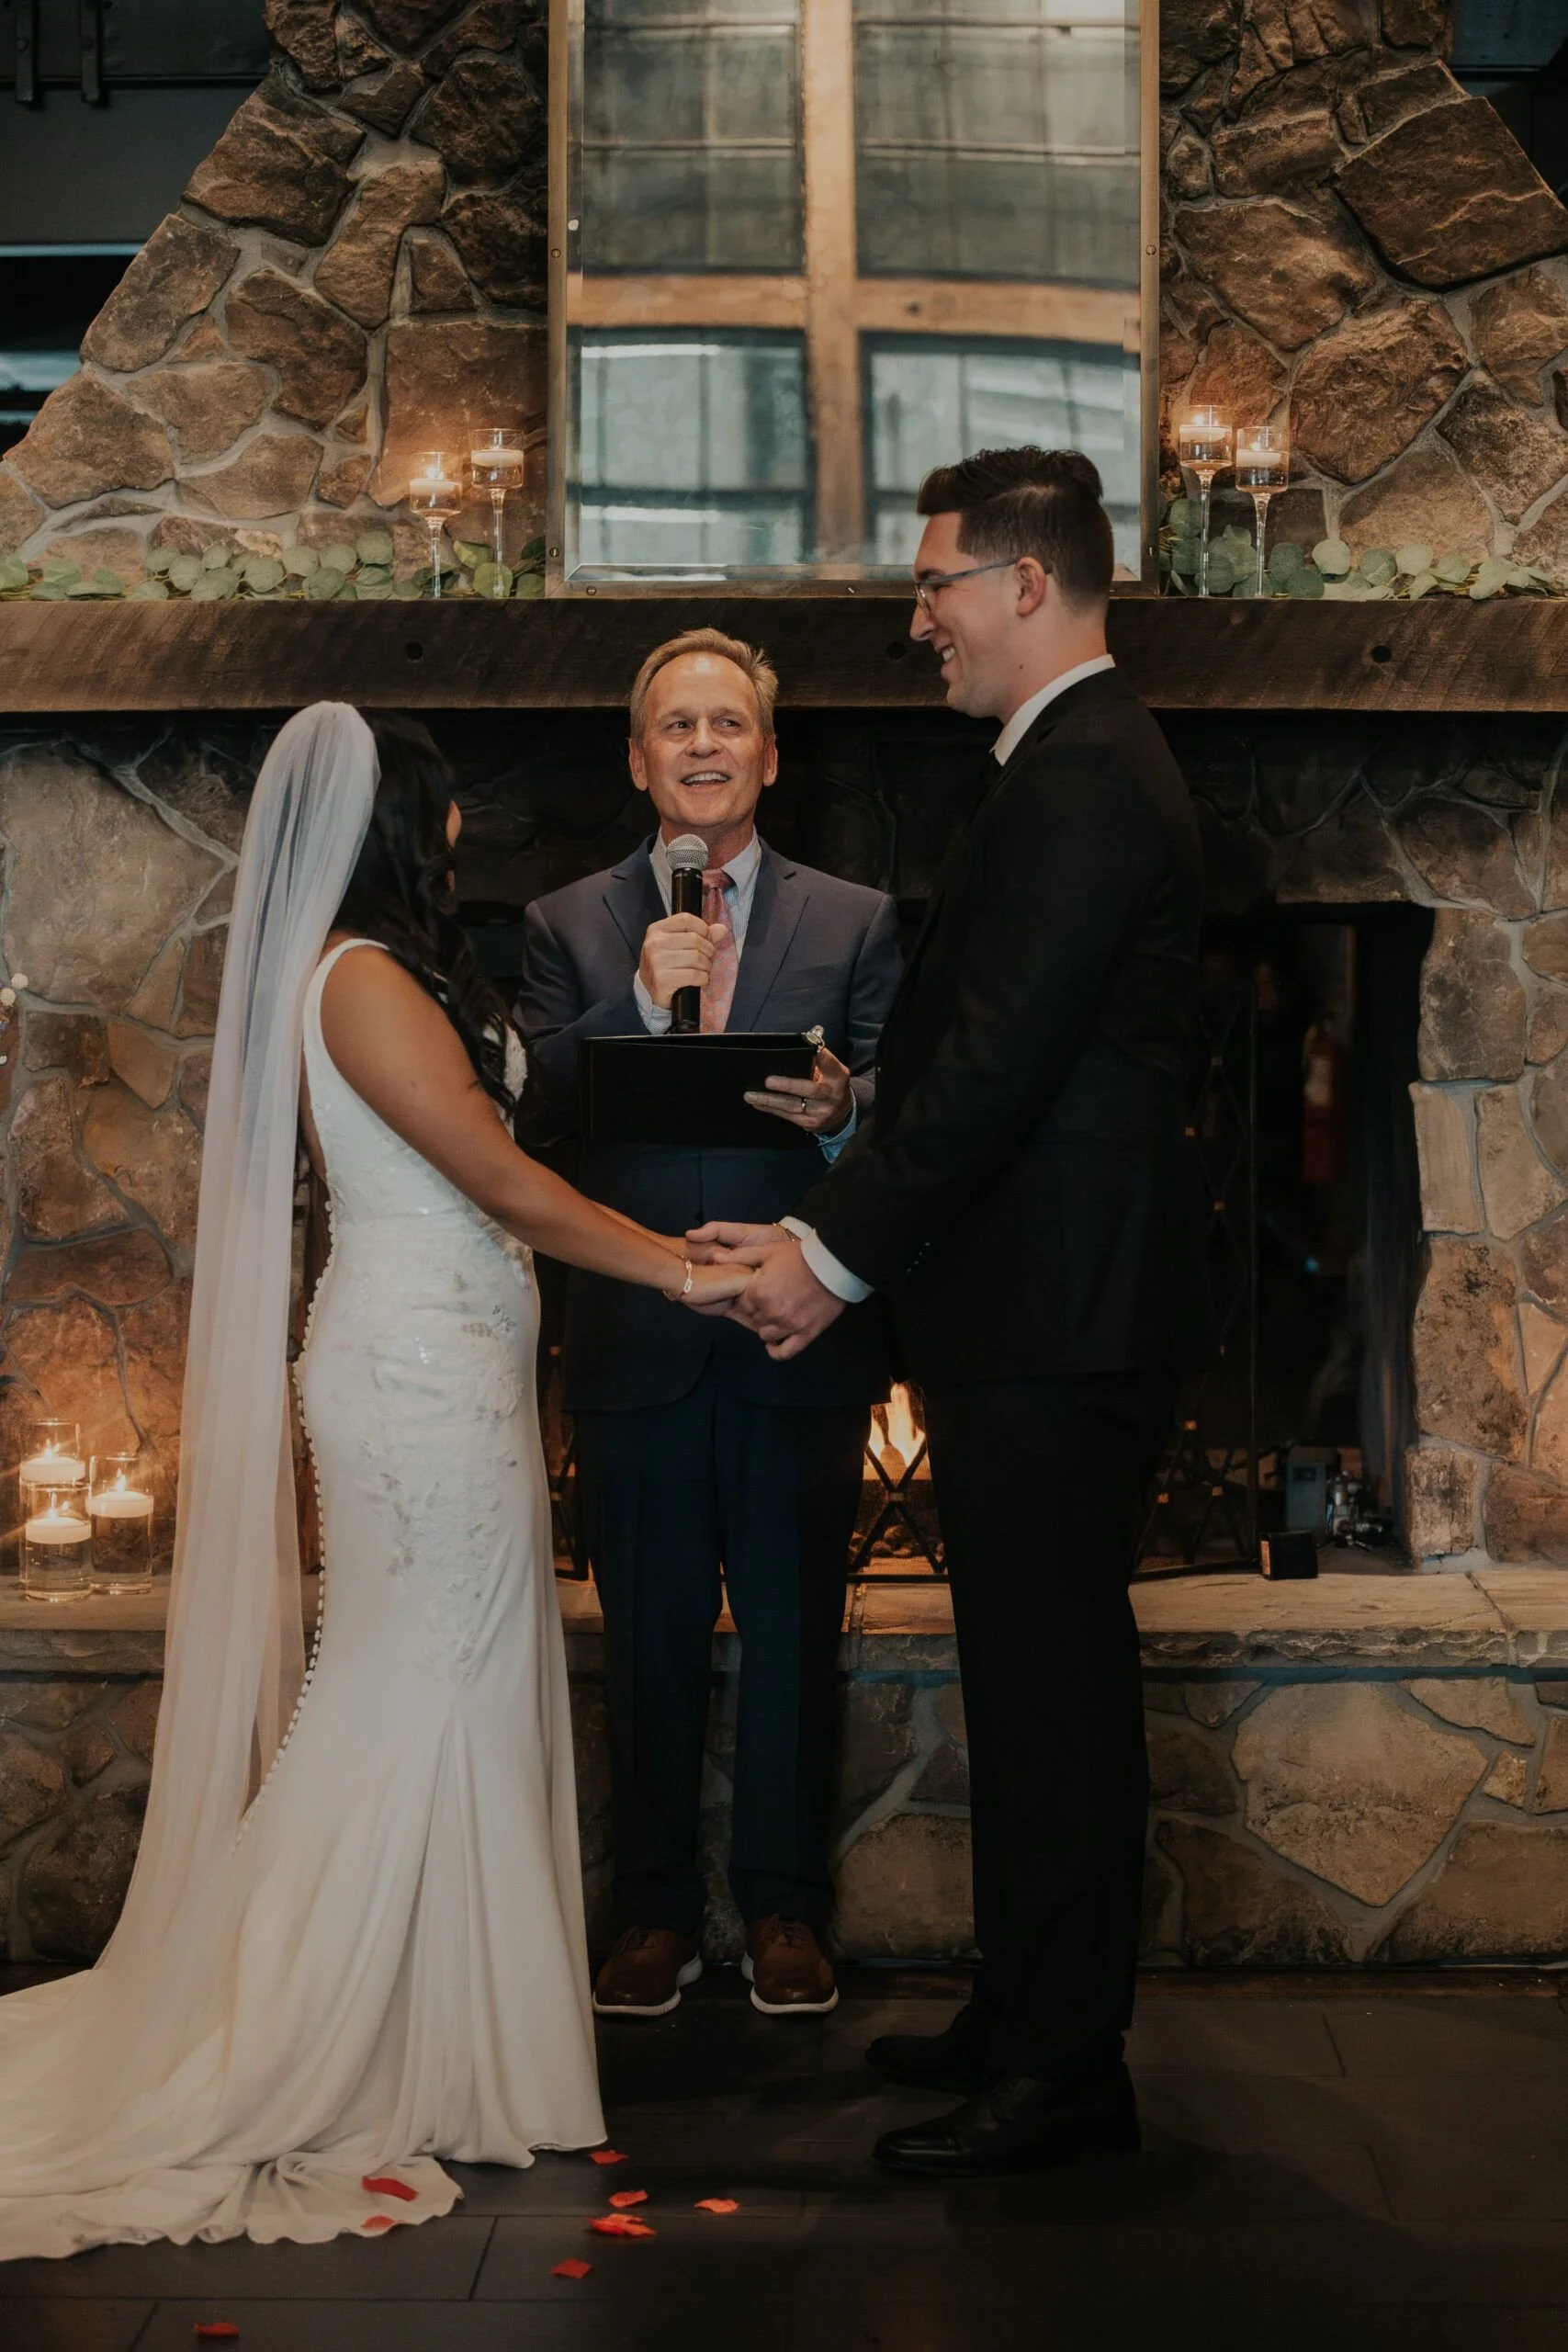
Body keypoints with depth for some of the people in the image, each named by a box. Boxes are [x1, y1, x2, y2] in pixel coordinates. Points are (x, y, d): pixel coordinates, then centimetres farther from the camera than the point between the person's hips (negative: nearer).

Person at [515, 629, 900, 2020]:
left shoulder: (856, 923, 8)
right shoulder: (570, 927, 8)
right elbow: (536, 1118, -3)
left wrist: (840, 1108, -20)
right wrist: (640, 1000, -16)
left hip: (798, 1343, 0)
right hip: (636, 1345, 1)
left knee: (796, 1639, 7)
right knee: (651, 1643, 9)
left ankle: (784, 1910, 21)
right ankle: (658, 1914, 22)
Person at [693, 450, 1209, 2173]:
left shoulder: (1081, 783, -15)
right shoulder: (1083, 765, 18)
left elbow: (996, 1060, -21)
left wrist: (837, 1252, -14)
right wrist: (839, 1228, 13)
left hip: (1056, 1320, -11)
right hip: (1047, 1308, 11)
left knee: (1052, 1688, -2)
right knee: (1033, 1678, 16)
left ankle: (1065, 2073, 8)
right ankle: (1025, 2016, 28)